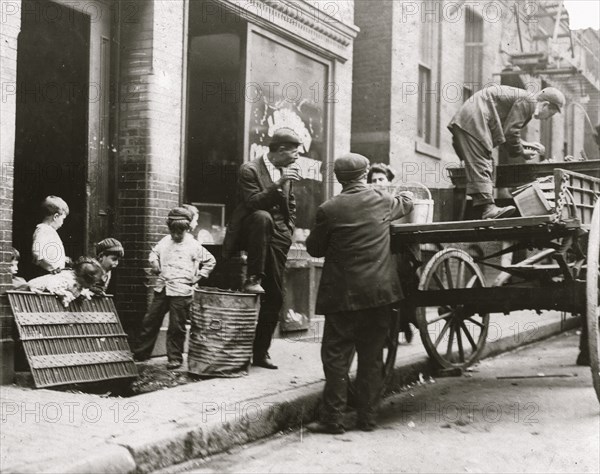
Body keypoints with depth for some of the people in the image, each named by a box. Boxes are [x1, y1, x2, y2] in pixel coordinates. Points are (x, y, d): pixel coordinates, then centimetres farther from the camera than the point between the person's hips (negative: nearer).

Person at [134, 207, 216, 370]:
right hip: (162, 288, 5)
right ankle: (142, 353, 22)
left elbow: (210, 261, 4)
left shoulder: (194, 246, -3)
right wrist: (155, 266, 9)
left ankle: (175, 358, 9)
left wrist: (197, 277, 0)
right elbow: (154, 254, 27)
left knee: (176, 327, -2)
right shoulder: (165, 242, 9)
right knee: (150, 321, 9)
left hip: (181, 291, -5)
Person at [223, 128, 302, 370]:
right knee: (262, 216, -39)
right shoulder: (250, 169, -9)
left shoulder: (286, 172, 10)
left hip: (276, 238, 5)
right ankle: (253, 278, -26)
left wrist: (288, 231, 8)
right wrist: (278, 184, -28)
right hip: (252, 231, -5)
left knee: (275, 297, 2)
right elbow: (252, 202, -21)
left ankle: (260, 352, 12)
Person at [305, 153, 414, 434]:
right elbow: (406, 203, 25)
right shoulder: (382, 201, 2)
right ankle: (367, 417, 16)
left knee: (336, 356, 3)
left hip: (343, 294, -3)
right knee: (372, 357, 11)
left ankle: (332, 419, 3)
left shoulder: (329, 210, -7)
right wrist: (406, 195, 47)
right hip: (380, 292, 3)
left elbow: (314, 249, 3)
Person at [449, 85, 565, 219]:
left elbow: (506, 132, 26)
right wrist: (522, 152, 0)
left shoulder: (521, 99, 23)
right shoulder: (527, 102, -9)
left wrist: (526, 145, 21)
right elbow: (510, 132, -14)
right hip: (473, 122, -11)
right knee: (481, 166, -18)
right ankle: (486, 207, -26)